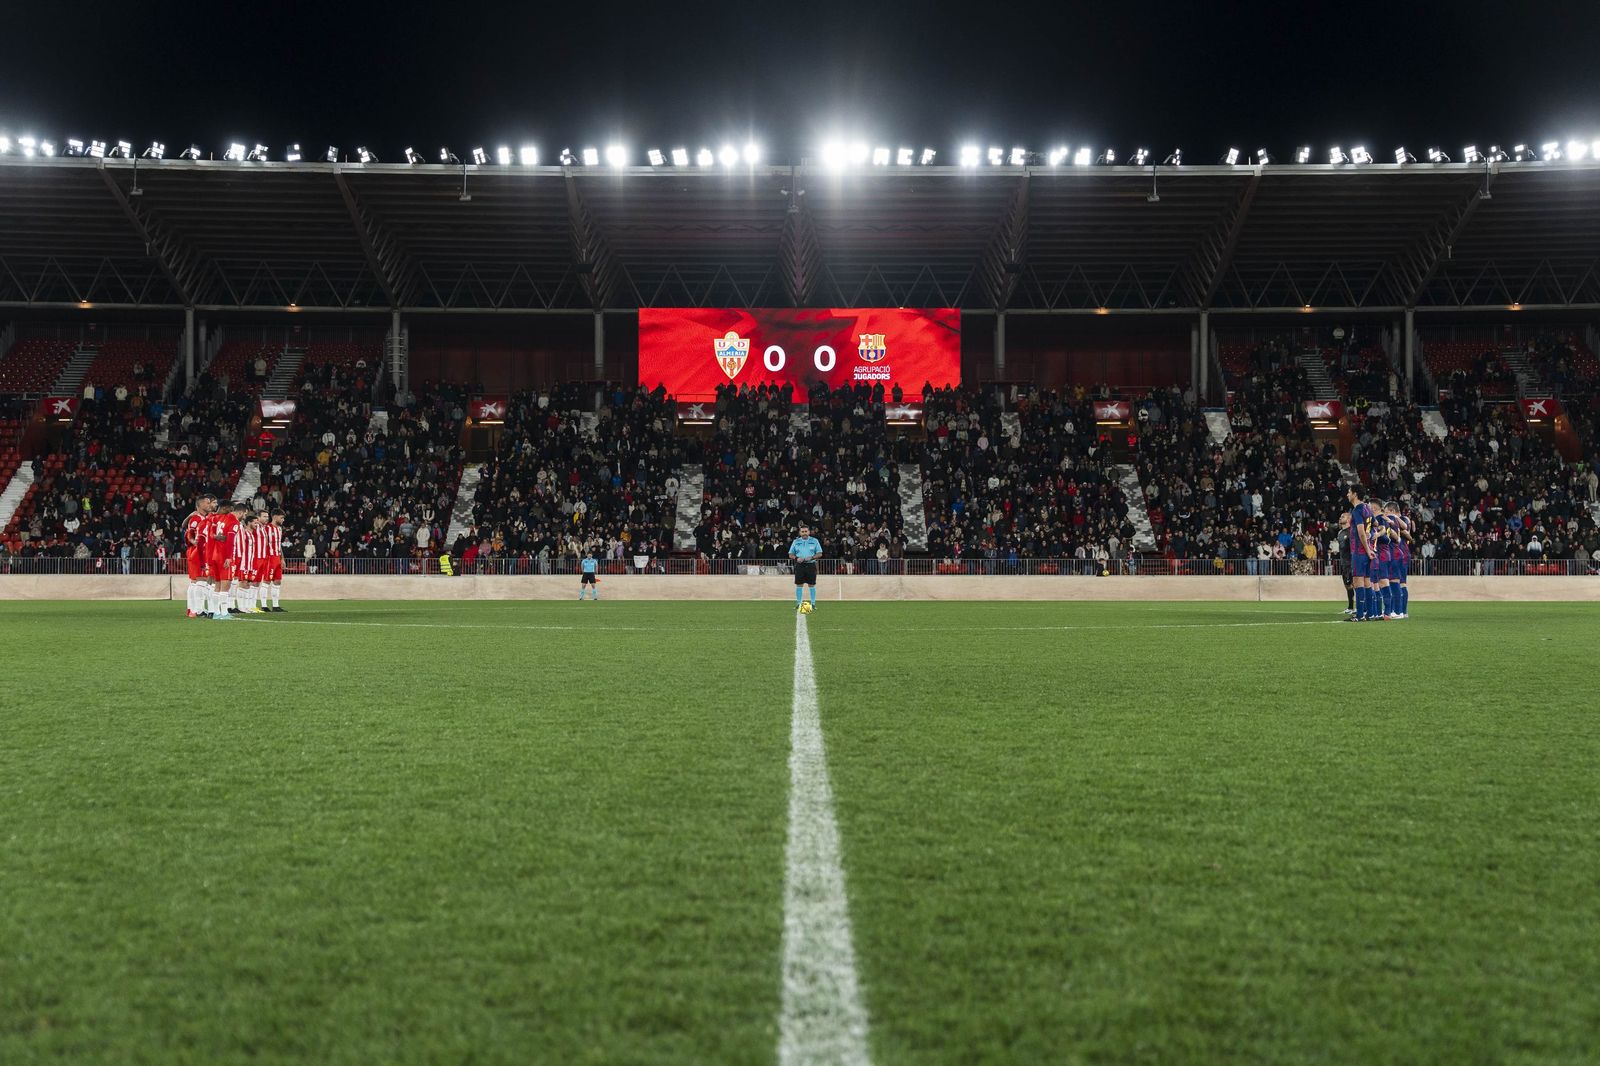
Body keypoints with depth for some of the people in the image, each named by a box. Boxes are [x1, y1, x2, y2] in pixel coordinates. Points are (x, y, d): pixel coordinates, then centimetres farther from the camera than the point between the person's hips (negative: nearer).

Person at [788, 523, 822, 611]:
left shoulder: (814, 541, 4)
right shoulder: (796, 541, 8)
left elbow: (820, 554, 3)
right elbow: (790, 554, 10)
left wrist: (812, 557, -15)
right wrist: (796, 558, -11)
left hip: (811, 565, -1)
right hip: (799, 565, 1)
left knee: (812, 585, 0)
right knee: (799, 585, 0)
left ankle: (813, 604, 6)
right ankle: (798, 603, 7)